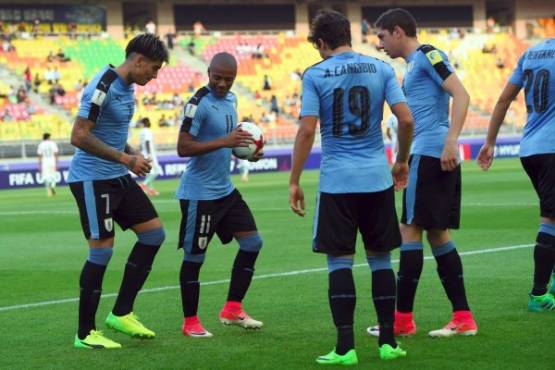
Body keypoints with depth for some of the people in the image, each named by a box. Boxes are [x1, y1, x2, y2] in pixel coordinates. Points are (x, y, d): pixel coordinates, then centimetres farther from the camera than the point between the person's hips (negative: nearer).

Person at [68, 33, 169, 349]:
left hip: (118, 178, 10)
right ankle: (85, 333, 3)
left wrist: (132, 154, 5)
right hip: (93, 179, -10)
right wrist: (125, 158, -22)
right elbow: (79, 137, -23)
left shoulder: (127, 87, 10)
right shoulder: (103, 87, -19)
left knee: (154, 233, 7)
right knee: (102, 251, -8)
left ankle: (122, 313, 13)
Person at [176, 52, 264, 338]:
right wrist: (225, 141, -29)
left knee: (252, 242, 9)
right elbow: (183, 147, -22)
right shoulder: (199, 104, -17)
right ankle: (190, 322, 11)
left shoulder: (230, 99, 10)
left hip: (225, 190, 9)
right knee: (194, 257, 0)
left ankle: (232, 309, 17)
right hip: (199, 193, -9)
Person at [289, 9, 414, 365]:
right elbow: (406, 119, -2)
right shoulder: (380, 69, 3)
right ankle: (388, 342, 13)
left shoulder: (314, 75, -3)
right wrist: (402, 161, 14)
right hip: (377, 179, 3)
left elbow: (307, 130, -9)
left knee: (340, 261, 1)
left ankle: (346, 347, -2)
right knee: (380, 258, 11)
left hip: (337, 181, -2)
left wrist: (294, 182, -3)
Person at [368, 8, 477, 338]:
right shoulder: (415, 63, 22)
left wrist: (450, 141, -26)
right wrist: (403, 163, 27)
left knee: (410, 230, -5)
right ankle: (463, 318, 10)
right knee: (437, 234, 10)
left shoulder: (426, 55, -7)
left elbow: (461, 95, -17)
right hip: (431, 155, 10)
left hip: (430, 154, -10)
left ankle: (402, 319, -1)